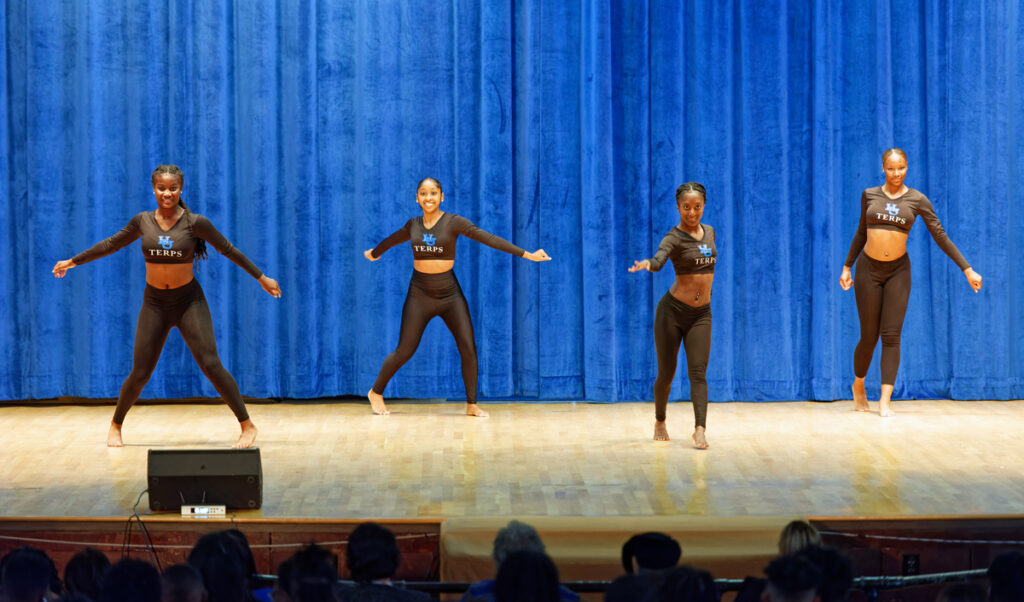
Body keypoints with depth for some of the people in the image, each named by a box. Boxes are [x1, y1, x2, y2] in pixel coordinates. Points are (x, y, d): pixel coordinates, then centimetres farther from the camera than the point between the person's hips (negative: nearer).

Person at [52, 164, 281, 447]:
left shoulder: (195, 223, -9)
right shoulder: (143, 222, -1)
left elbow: (229, 250, 0)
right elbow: (111, 244, 14)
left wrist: (261, 277, 3)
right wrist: (73, 261, 20)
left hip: (189, 300, -2)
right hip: (155, 303, 2)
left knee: (211, 364, -12)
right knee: (140, 373, 1)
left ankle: (247, 425, -5)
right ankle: (116, 425, 24)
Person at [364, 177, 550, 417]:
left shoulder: (453, 222, -7)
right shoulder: (413, 225, 3)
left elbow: (488, 238, -15)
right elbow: (392, 240, 25)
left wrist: (526, 254, -22)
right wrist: (374, 253, 46)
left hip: (450, 294, -1)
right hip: (420, 295, 1)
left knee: (468, 348, -7)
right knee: (404, 351, 2)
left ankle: (472, 405, 7)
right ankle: (376, 393, 23)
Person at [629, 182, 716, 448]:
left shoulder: (709, 232, 8)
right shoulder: (674, 237, -12)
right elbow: (659, 259, -32)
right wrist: (647, 264, -53)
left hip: (701, 314, 4)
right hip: (673, 310, -4)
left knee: (698, 373, -10)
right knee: (666, 373, 5)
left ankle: (700, 429, -19)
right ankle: (660, 422, 29)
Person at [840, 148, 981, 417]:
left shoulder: (917, 200, 0)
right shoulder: (869, 196, 3)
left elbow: (940, 236, 0)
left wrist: (967, 269, -3)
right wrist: (847, 266, 15)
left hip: (898, 271, 0)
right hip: (869, 269, 0)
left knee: (891, 336, -7)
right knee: (869, 337, 2)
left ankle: (885, 402, -6)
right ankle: (858, 385, 29)